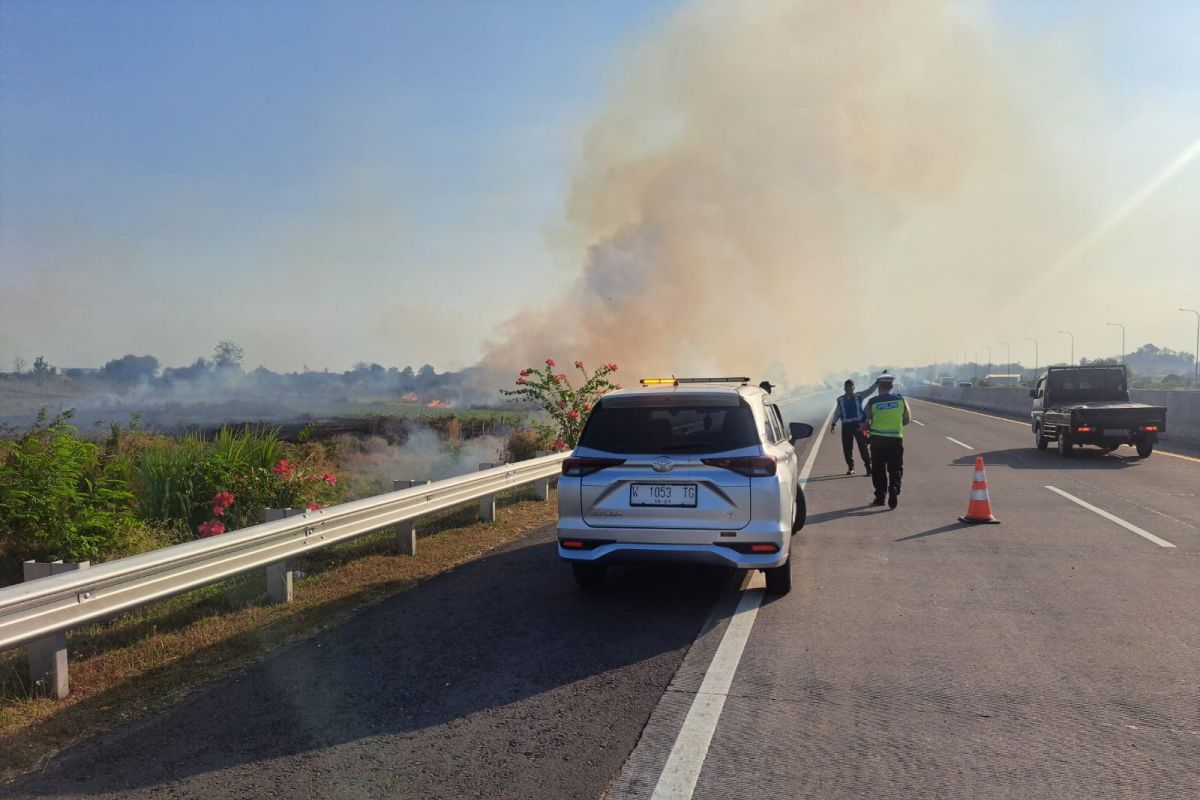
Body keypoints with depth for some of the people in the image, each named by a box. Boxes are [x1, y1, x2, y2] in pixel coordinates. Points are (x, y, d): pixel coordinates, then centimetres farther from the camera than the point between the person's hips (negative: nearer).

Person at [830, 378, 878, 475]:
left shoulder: (859, 396, 4)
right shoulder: (840, 400, 8)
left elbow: (870, 390, -4)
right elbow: (837, 412, 11)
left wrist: (877, 382, -16)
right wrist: (833, 423, 2)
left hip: (858, 424, -2)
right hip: (846, 425, 2)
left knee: (863, 446, -3)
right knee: (847, 448, 4)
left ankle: (868, 466, 1)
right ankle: (850, 467, 17)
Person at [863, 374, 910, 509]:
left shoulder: (872, 402, -6)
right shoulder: (900, 400, -2)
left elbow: (866, 422, -1)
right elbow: (908, 419, 7)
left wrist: (870, 428, 21)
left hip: (877, 439, 0)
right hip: (896, 438, 0)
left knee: (878, 470, 11)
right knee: (895, 470, 8)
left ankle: (880, 497, 14)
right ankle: (893, 492, -12)